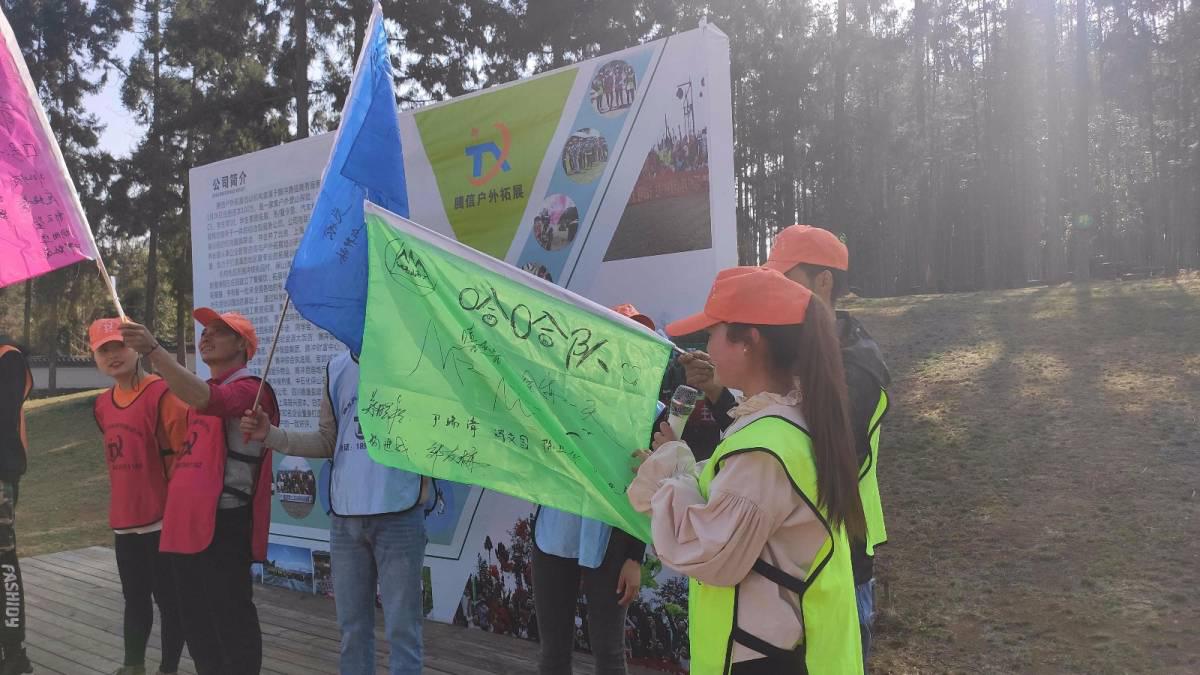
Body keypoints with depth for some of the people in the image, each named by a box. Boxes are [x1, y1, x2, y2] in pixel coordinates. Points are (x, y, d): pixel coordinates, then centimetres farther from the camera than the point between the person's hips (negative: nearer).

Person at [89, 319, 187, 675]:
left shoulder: (161, 393, -15)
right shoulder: (102, 404, 9)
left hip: (162, 519, -7)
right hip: (124, 520, 8)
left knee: (168, 599, 4)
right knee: (134, 598, 20)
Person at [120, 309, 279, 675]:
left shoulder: (248, 387, -9)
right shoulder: (201, 388, 20)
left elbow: (204, 400, -31)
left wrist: (153, 350, -35)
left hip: (223, 524, -9)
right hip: (187, 522, 9)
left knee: (232, 622, -3)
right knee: (196, 622, 17)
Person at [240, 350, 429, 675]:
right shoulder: (338, 368, 11)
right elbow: (328, 442, 15)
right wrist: (271, 434, 4)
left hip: (399, 515, -5)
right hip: (345, 517, 5)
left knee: (402, 628, 2)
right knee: (352, 625, 16)